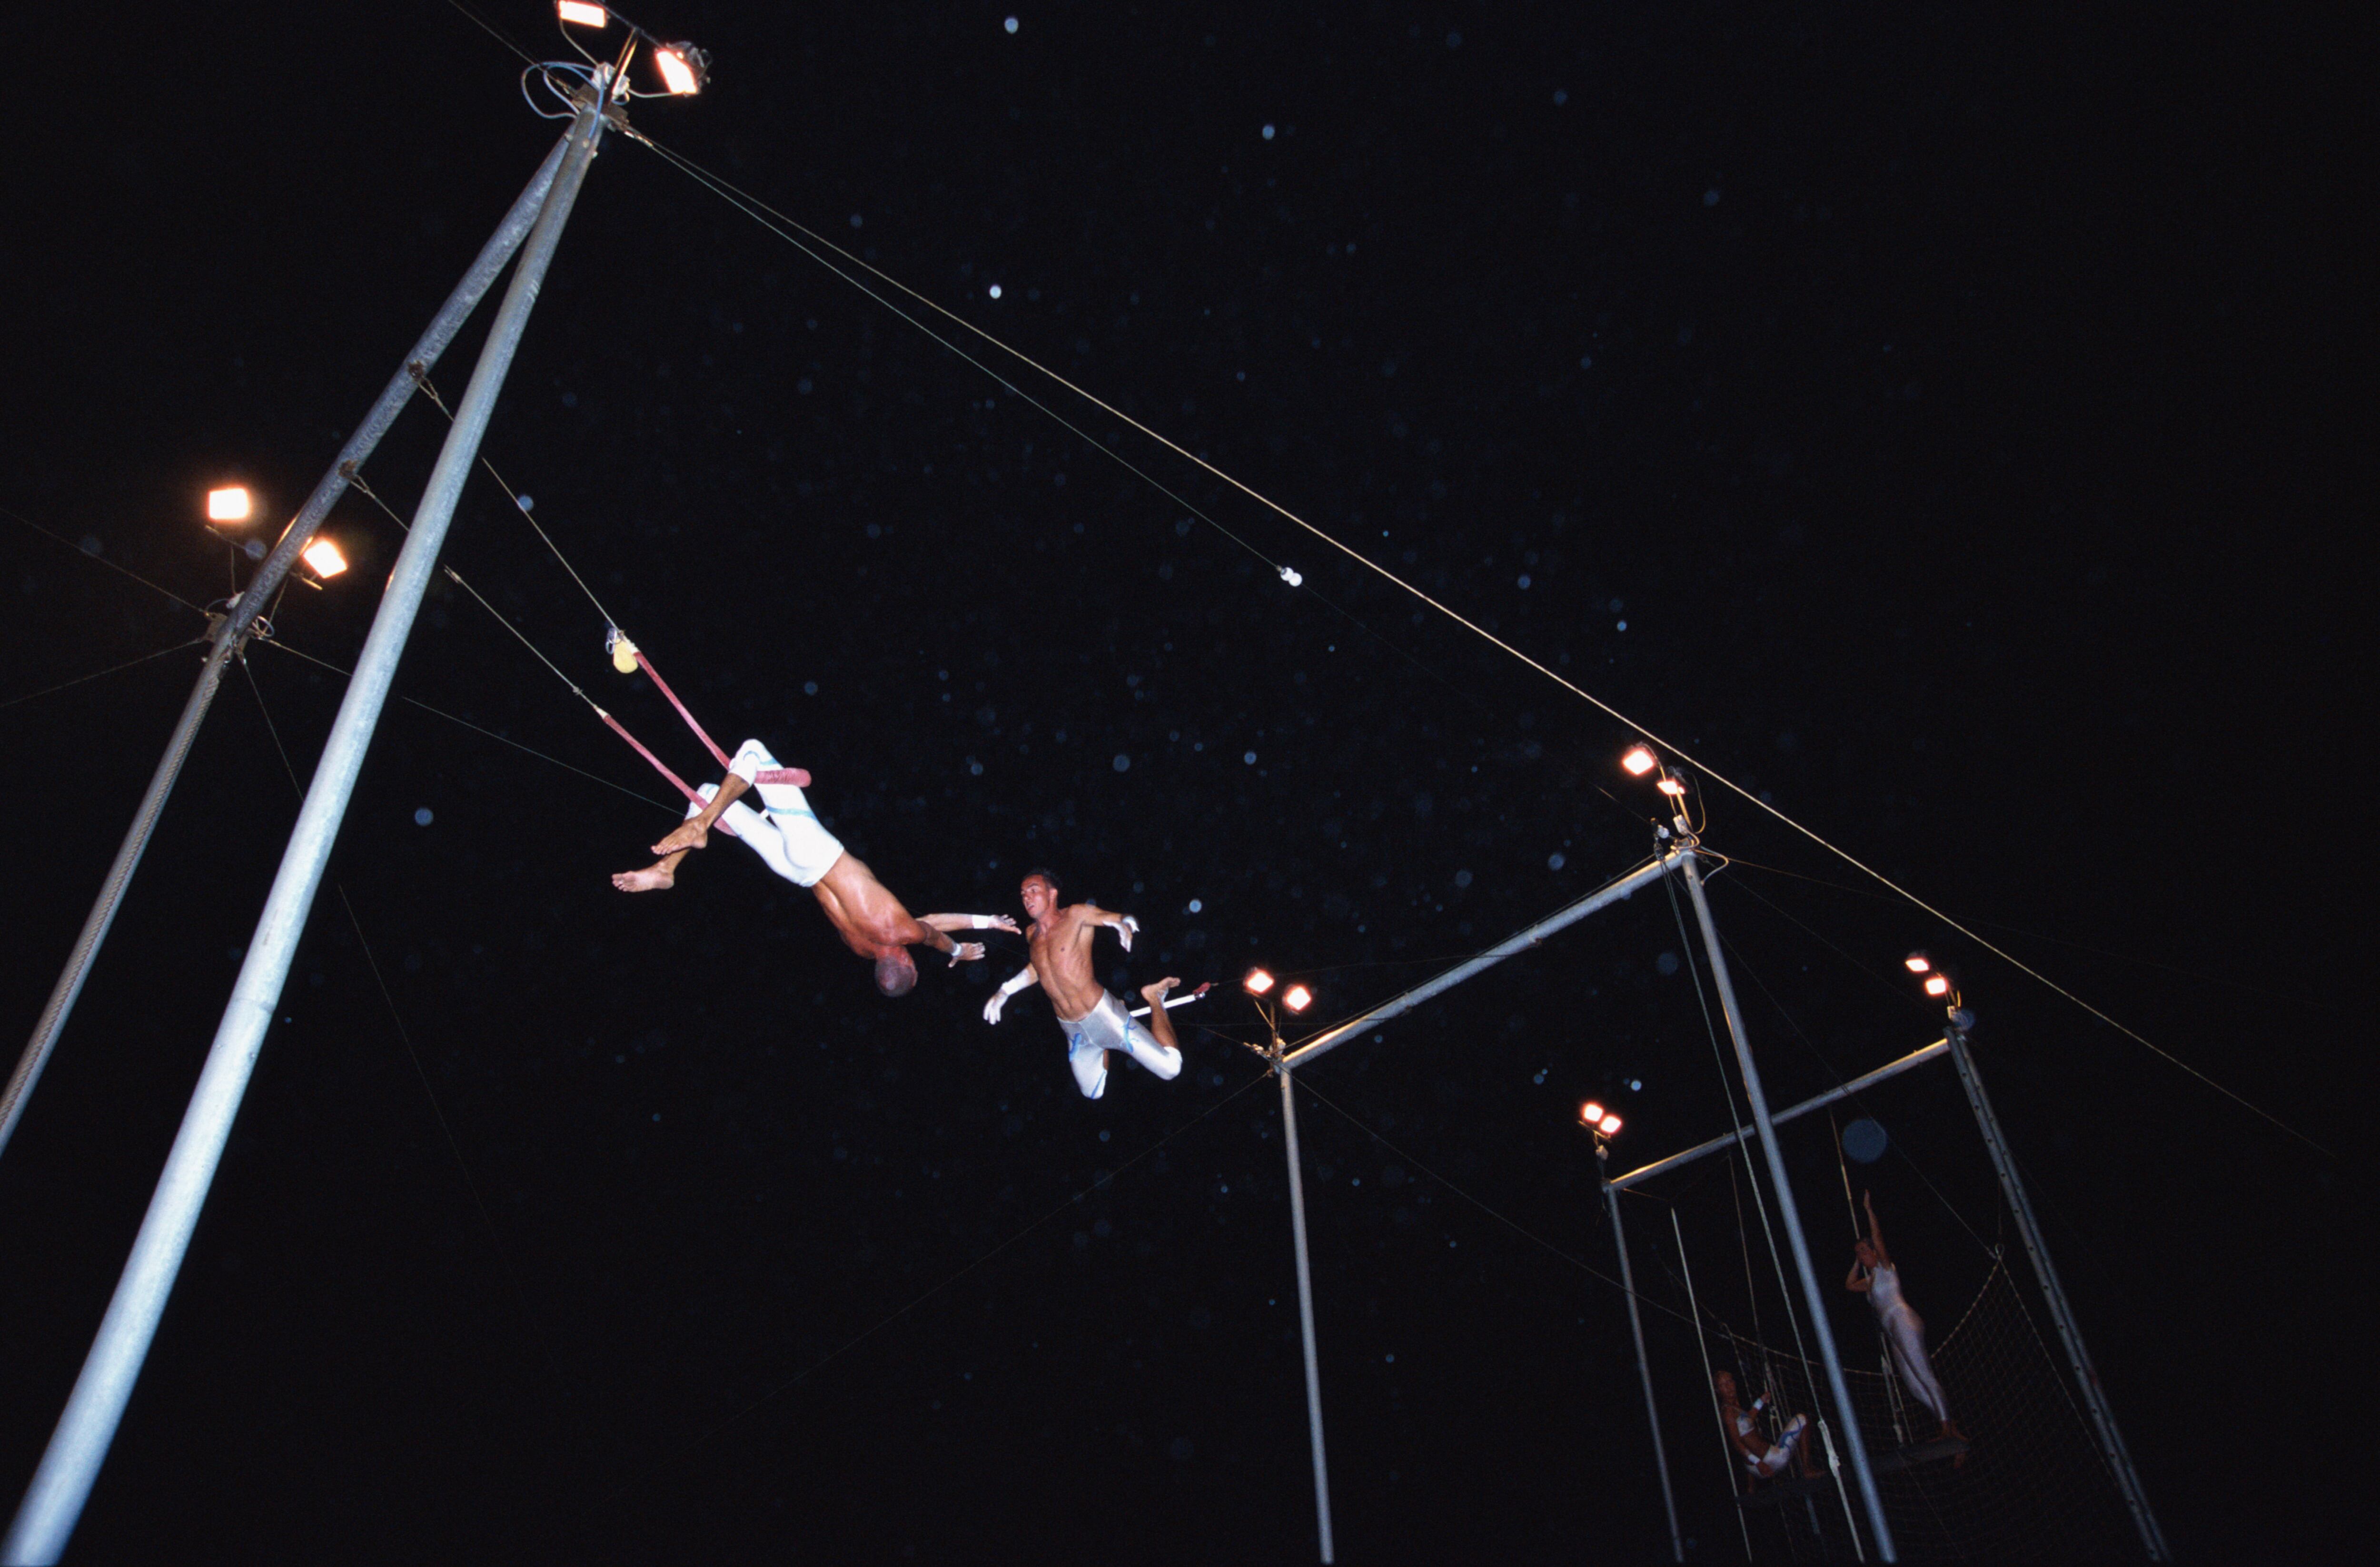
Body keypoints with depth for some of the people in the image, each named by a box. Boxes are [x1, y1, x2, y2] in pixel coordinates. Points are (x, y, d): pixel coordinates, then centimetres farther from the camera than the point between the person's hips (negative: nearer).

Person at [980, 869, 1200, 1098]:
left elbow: (1124, 919, -15)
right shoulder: (1031, 935, 5)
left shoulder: (1076, 914, -13)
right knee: (1093, 1095, 18)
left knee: (1170, 1068, -9)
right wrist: (1004, 992, 17)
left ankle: (1154, 998, 13)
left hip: (1102, 1014, -6)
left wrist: (1125, 923, -40)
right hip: (1072, 1029, 6)